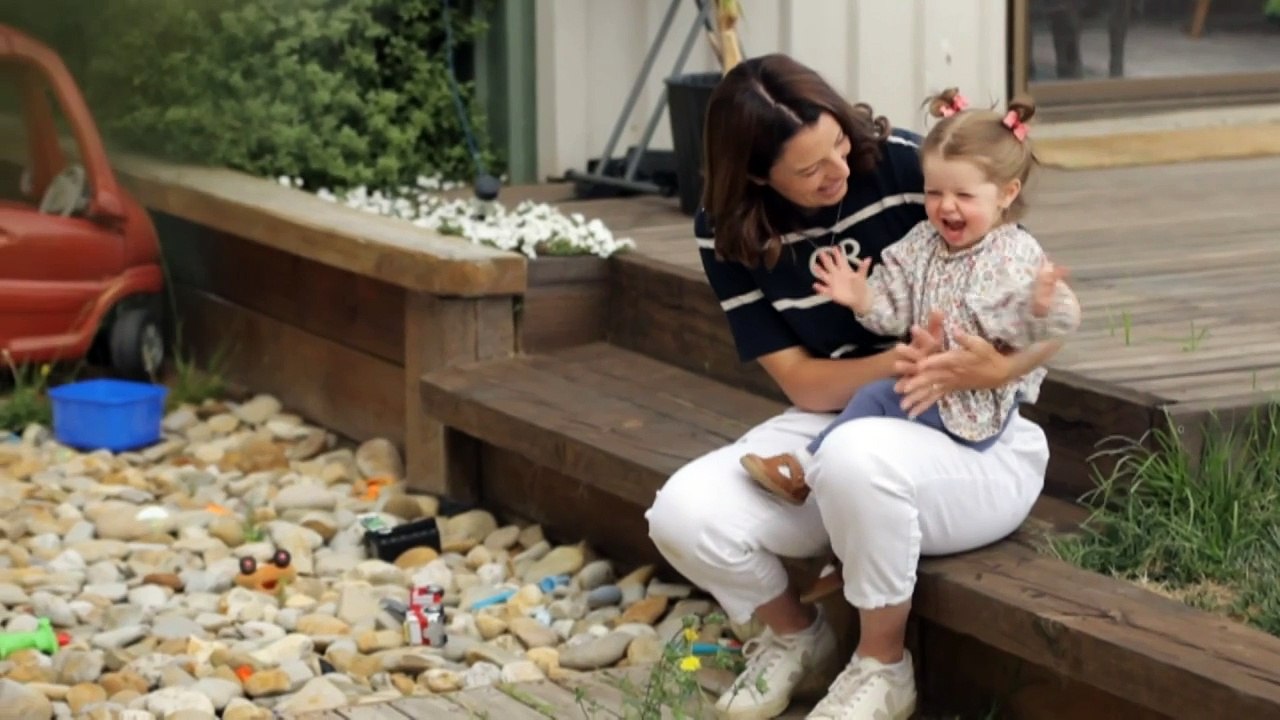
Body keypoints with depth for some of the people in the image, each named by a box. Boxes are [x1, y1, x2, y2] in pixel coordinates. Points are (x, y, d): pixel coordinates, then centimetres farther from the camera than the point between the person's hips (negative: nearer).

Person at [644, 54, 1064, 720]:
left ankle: (883, 665, -11)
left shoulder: (909, 167, -16)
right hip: (837, 426, 4)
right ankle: (794, 635, 10)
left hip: (975, 439, -3)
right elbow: (803, 384, -7)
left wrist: (997, 370, -32)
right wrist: (896, 364, -27)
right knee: (682, 515, -24)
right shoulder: (727, 233, -6)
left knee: (855, 455, -39)